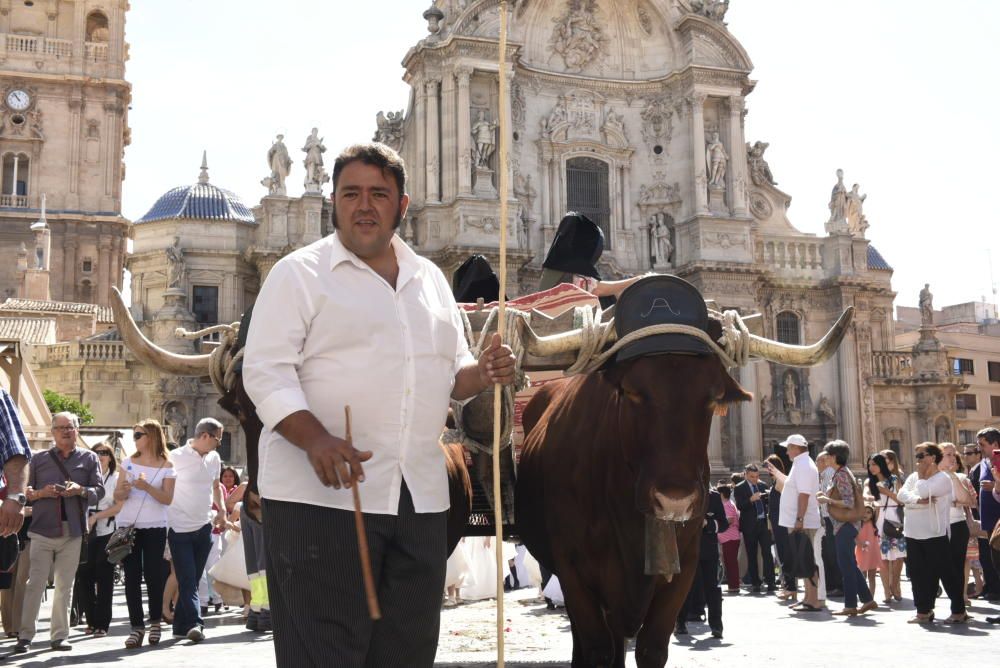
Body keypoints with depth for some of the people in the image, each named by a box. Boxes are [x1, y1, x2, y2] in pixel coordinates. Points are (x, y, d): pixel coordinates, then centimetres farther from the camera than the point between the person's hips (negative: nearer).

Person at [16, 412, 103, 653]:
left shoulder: (89, 459, 9)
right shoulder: (39, 460, 9)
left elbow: (99, 491, 5)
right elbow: (25, 492, 10)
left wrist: (81, 491, -14)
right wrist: (40, 493, -10)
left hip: (73, 532, 1)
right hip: (42, 530, -1)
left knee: (65, 586, 5)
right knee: (35, 583, -4)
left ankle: (59, 635, 11)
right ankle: (25, 635, 2)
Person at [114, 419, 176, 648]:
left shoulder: (166, 466, 1)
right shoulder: (128, 462, 9)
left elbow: (168, 498, -6)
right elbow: (117, 496, 7)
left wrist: (147, 487, -20)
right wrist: (124, 490, -15)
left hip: (155, 527, -2)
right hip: (128, 525, 2)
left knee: (154, 575, -3)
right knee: (132, 576, -1)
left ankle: (156, 621, 14)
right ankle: (137, 626, 2)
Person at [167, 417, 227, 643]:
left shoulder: (214, 458, 8)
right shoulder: (176, 457, -9)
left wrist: (222, 509, 9)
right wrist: (162, 525, -8)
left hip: (204, 527, 6)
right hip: (180, 528, -6)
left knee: (193, 579, 10)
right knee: (187, 579, -11)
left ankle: (181, 626, 18)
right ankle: (195, 623, -16)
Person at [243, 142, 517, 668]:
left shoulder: (430, 279, 18)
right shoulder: (299, 273, 1)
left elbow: (448, 372, 25)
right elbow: (266, 371, -9)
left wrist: (481, 374, 0)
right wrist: (315, 439, -26)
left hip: (421, 501, 6)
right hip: (320, 495, -5)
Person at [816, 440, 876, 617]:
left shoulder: (841, 475, -16)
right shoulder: (843, 473, 13)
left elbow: (849, 502, -20)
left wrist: (827, 500, -20)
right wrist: (827, 496, 12)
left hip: (845, 525, -10)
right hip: (844, 524, 10)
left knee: (846, 565, -5)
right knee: (849, 564, 15)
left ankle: (850, 605, 0)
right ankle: (867, 600, 20)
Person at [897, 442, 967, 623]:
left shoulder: (942, 478, -7)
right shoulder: (914, 477, 13)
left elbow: (923, 493, -20)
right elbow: (902, 494, -3)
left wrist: (922, 475, -5)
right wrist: (919, 500, -19)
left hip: (935, 535, -7)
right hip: (914, 534, 7)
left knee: (946, 573, -1)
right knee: (918, 574, 8)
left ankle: (959, 610, 8)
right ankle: (923, 611, 15)